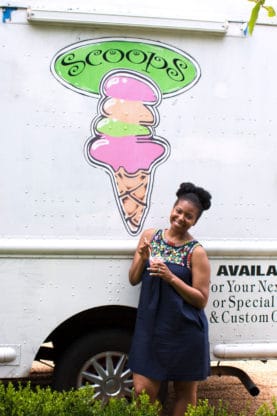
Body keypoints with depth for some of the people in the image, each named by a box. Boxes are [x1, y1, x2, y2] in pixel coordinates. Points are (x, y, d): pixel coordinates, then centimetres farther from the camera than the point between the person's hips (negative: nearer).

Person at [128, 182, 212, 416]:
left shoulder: (196, 252, -8)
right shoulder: (150, 236, 3)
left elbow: (201, 300, -9)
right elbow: (133, 280, 7)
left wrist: (171, 277, -20)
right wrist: (142, 258, -13)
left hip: (185, 332, -3)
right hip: (150, 326, 3)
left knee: (185, 392, 12)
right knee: (142, 391, 4)